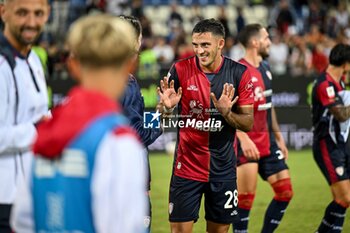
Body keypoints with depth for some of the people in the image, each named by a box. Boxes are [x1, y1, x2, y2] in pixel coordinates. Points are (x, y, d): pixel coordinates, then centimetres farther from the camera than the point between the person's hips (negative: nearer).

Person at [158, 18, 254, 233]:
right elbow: (161, 117, 2)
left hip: (223, 168, 1)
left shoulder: (239, 73, -5)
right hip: (187, 165, -1)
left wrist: (226, 113, -22)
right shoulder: (180, 70, -6)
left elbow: (248, 123, -3)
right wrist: (167, 107, -21)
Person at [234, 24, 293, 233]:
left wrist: (279, 137, 21)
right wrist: (243, 139, -28)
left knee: (285, 191, 7)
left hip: (267, 142, 9)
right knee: (246, 196, -9)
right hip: (248, 143, -8)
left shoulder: (265, 68, 13)